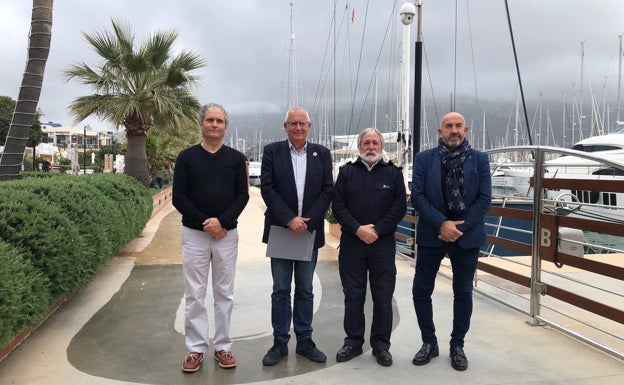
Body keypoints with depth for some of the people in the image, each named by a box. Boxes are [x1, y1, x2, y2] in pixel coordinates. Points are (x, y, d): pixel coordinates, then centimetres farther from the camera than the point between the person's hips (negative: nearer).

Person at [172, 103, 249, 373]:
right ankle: (196, 348, 17)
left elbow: (242, 195, 0)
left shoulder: (236, 158, 4)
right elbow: (178, 197, -3)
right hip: (194, 234, 0)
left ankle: (223, 346, 19)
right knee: (194, 294, 5)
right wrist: (204, 223, -12)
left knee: (224, 293, 8)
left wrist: (222, 221, -15)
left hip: (227, 234, 1)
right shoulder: (187, 157, 1)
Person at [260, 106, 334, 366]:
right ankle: (280, 343, 18)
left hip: (310, 230, 1)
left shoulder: (322, 153, 5)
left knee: (305, 290, 11)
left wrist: (307, 220, -11)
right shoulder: (272, 151, 0)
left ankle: (305, 341, 22)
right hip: (280, 230, -1)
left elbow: (327, 190, 0)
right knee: (280, 290, 7)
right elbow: (267, 188, -7)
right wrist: (289, 219, -15)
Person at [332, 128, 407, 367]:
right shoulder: (347, 172, 8)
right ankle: (353, 341, 21)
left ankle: (381, 345, 18)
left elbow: (400, 206, -1)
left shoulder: (393, 172, 6)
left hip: (383, 244, 0)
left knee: (383, 296, 5)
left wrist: (377, 230, -11)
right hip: (351, 242, 1)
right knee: (353, 295, 7)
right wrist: (357, 229, -12)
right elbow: (338, 205, 1)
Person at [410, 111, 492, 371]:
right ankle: (429, 343, 23)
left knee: (463, 293, 9)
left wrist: (459, 227, -13)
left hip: (467, 235, 0)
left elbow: (484, 199, -3)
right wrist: (442, 223, -17)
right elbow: (417, 196, -6)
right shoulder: (424, 158, 0)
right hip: (432, 234, 0)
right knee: (421, 291, 4)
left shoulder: (479, 159, 1)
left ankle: (457, 346, 27)